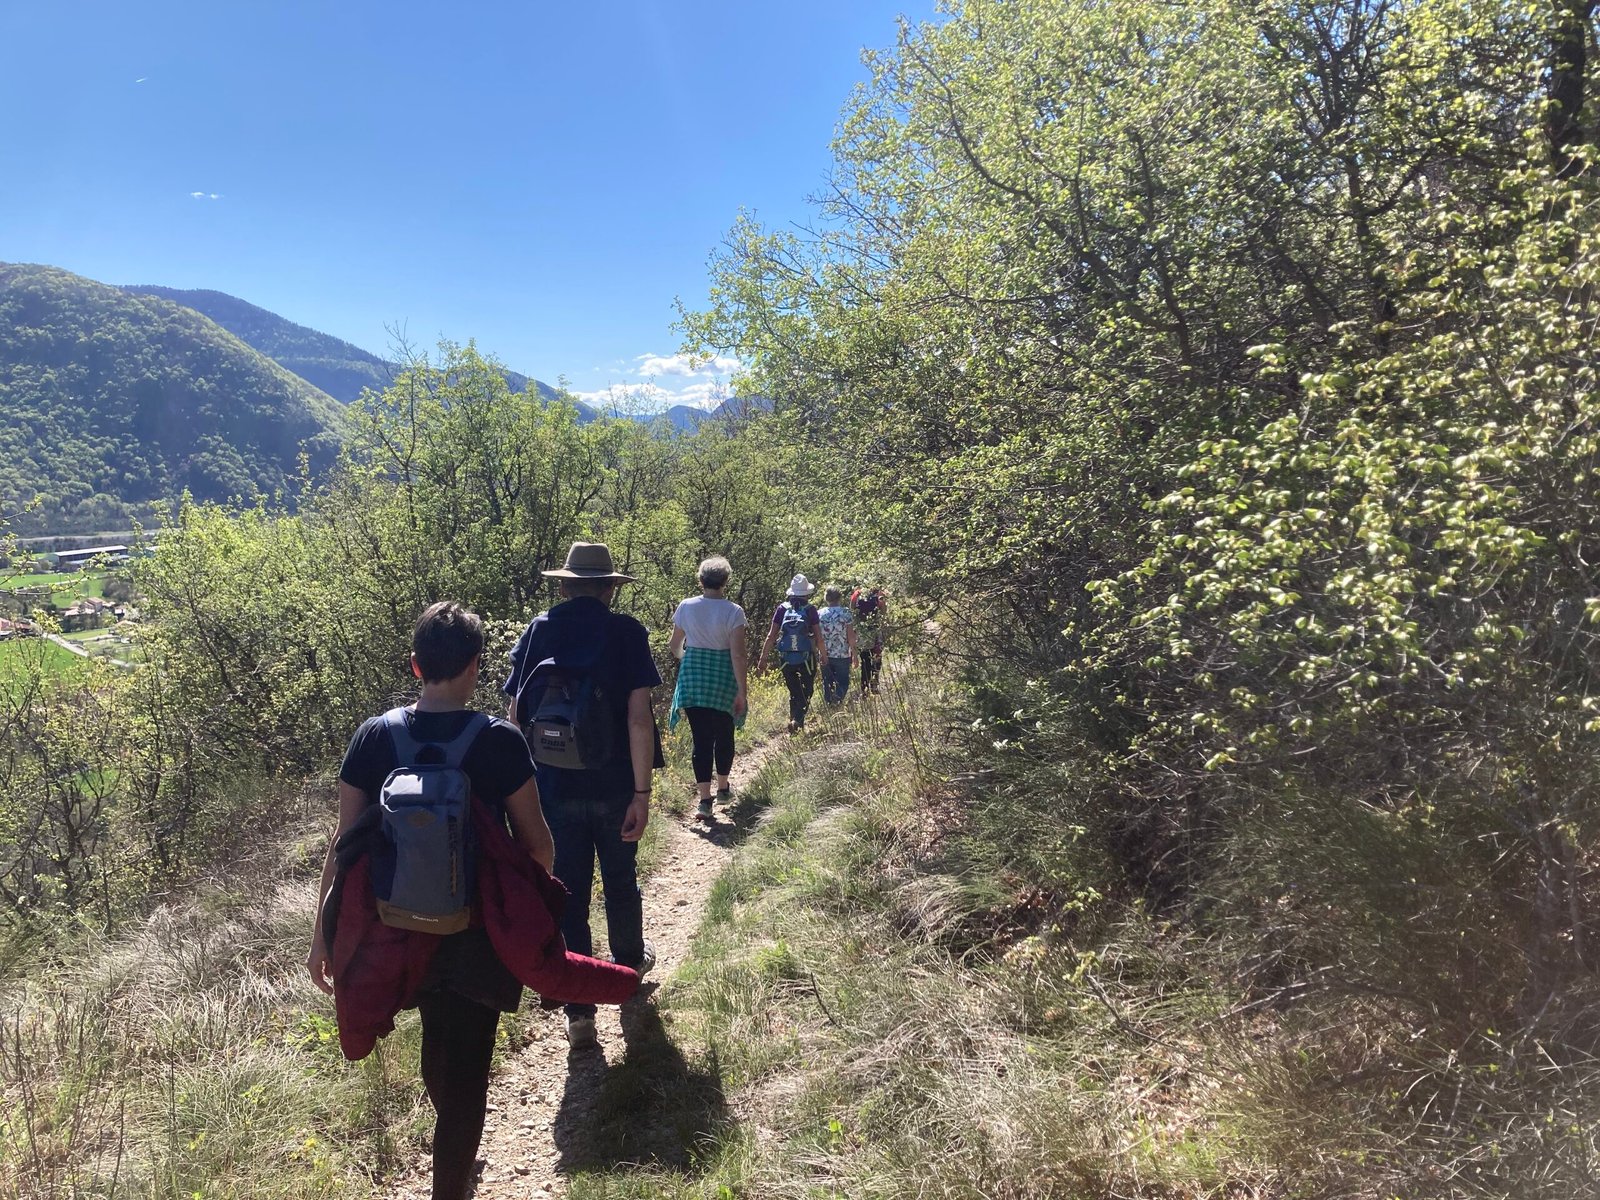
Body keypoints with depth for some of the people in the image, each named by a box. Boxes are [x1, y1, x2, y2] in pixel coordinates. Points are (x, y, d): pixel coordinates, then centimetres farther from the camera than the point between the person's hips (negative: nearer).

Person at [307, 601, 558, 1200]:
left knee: (438, 1046, 29)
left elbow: (344, 846, -6)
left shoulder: (374, 737, -9)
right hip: (479, 933, -5)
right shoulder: (500, 740, -17)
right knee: (466, 1067, 11)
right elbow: (537, 844, -11)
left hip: (402, 928, 5)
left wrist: (323, 934, 4)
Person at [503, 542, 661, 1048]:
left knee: (568, 893, 9)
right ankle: (629, 961, 44)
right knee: (621, 881, 21)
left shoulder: (537, 631, -1)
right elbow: (638, 717, -16)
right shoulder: (627, 632, -9)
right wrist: (642, 792, -12)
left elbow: (515, 714, -1)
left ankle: (579, 1011, 14)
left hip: (554, 788, 1)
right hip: (614, 787, -1)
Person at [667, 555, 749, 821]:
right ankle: (723, 788, 34)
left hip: (692, 678, 2)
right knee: (724, 735, 17)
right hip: (722, 679, -2)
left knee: (701, 738, 4)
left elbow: (674, 646, 9)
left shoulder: (686, 607, -1)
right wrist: (742, 691, -10)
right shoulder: (733, 611, -11)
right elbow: (738, 655, -14)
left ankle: (705, 799, -1)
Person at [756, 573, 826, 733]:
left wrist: (763, 659, -1)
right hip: (807, 658, -2)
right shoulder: (810, 609, -8)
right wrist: (823, 655, 8)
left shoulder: (782, 609, -2)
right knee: (807, 691, 7)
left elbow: (772, 635, -4)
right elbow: (818, 636, -7)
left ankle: (795, 720, 18)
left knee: (794, 693, 18)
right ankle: (797, 720, -14)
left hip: (787, 659, 2)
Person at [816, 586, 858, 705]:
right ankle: (838, 702, -18)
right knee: (843, 683, 4)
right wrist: (854, 655, -1)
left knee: (827, 685, 12)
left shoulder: (819, 614, 2)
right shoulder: (846, 613, -7)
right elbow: (851, 636, -8)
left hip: (825, 656, 3)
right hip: (843, 655, -3)